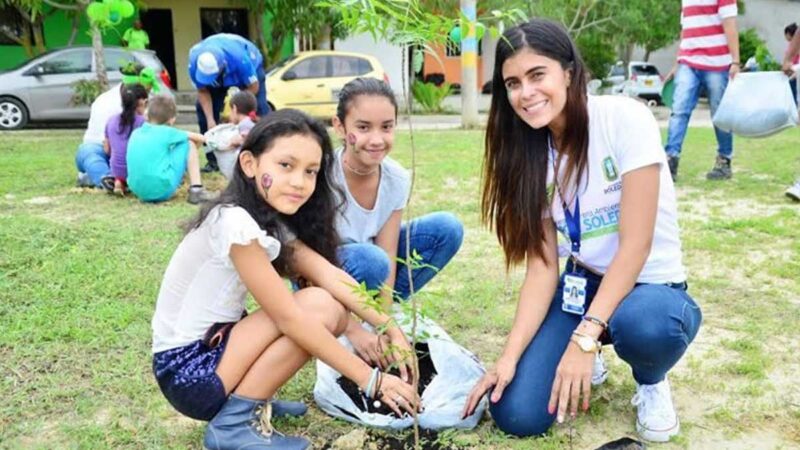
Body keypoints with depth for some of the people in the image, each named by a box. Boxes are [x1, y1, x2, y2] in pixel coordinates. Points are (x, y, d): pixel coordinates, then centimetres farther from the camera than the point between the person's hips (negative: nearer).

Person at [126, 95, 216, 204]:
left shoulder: (135, 133, 12)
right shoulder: (166, 132, -1)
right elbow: (200, 138, 10)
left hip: (138, 192, 6)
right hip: (162, 190, -6)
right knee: (189, 143, 9)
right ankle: (196, 190, 1)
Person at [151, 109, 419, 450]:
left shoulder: (271, 220, 4)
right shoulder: (234, 221, -24)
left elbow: (331, 276, -7)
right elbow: (290, 319, -25)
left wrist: (388, 327, -20)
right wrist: (372, 381, -22)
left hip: (217, 345, 8)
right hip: (187, 370, -8)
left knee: (335, 312, -2)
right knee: (319, 306, -19)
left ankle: (250, 396, 8)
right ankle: (235, 422, -11)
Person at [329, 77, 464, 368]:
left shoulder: (397, 179, -14)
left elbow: (388, 256, -14)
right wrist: (353, 330, -29)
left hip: (367, 268, 5)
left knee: (447, 229, -11)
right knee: (369, 260, -38)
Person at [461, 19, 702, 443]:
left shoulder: (625, 118, -18)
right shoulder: (532, 153, -2)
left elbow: (635, 245, -21)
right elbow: (542, 266, -7)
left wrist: (585, 337, -28)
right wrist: (509, 357, -17)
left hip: (651, 287, -3)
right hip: (582, 286, 4)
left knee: (644, 325, -41)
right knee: (517, 415, -15)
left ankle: (651, 383, -3)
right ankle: (583, 365, 18)